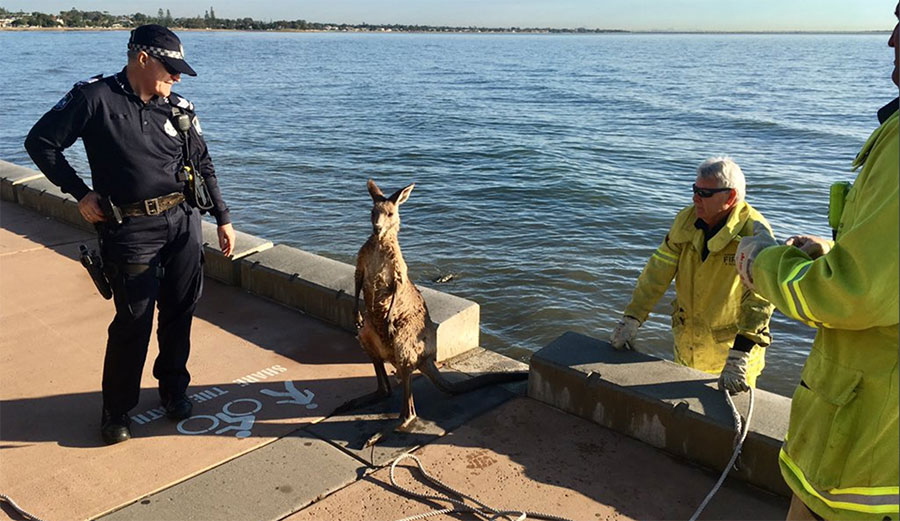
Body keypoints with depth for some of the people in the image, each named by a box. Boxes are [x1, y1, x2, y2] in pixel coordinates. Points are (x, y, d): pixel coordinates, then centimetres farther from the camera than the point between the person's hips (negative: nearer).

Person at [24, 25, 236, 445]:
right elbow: (40, 142, 2)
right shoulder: (94, 98, -4)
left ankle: (174, 389, 31)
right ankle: (116, 409, 18)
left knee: (181, 310, 10)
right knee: (134, 320, -2)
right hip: (131, 230, -4)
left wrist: (222, 218, 14)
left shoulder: (177, 108, 8)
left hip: (183, 220, 5)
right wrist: (80, 193, -3)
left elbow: (203, 165, 15)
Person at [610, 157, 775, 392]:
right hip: (687, 343, 5)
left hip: (731, 344, -5)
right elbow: (658, 271, -6)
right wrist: (631, 319, -12)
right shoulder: (686, 220, -6)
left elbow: (760, 297, -30)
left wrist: (739, 358, -37)